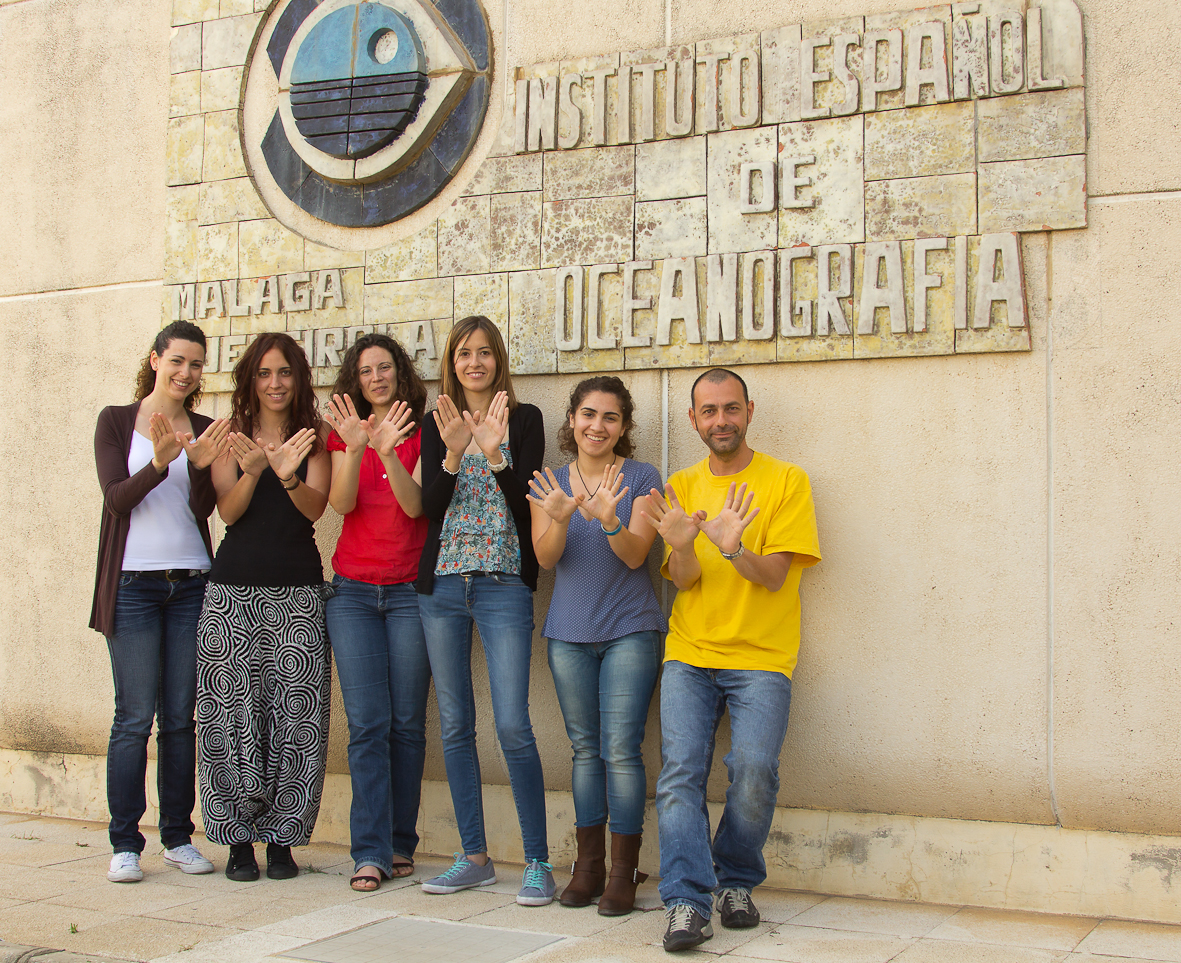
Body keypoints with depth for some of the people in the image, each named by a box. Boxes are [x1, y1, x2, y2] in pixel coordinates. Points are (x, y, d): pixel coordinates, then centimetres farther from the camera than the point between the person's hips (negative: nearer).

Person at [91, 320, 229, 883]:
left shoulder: (205, 431, 9)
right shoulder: (116, 421, 4)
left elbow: (202, 509, -1)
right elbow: (117, 496, -9)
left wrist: (200, 466, -20)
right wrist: (160, 462, -26)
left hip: (191, 583, 3)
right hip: (133, 583, -3)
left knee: (181, 717, 6)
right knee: (135, 716, -3)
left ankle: (179, 837, 14)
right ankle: (125, 843, 5)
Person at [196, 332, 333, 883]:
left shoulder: (313, 438, 7)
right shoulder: (231, 437, 8)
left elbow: (315, 507, -7)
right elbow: (228, 511, -3)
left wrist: (288, 475, -28)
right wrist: (252, 471, -23)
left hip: (298, 592, 0)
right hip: (234, 589, 0)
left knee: (296, 713, -3)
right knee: (233, 714, -1)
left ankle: (281, 836, 8)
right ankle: (238, 837, 11)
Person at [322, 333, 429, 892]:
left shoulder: (420, 432, 4)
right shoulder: (344, 433, 11)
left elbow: (415, 504, -9)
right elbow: (340, 503, -4)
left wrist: (389, 452, -23)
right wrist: (356, 449, -19)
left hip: (410, 589, -1)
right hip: (353, 592, 1)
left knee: (407, 722, 0)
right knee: (367, 724, -4)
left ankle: (400, 842, 12)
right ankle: (370, 852, -3)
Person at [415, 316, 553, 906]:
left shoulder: (524, 420, 3)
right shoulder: (437, 425, 11)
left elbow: (526, 505, -6)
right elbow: (431, 508, -1)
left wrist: (495, 453, -19)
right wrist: (454, 452, -15)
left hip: (503, 585, -4)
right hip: (442, 585, 4)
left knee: (512, 725, -10)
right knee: (455, 725, 7)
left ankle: (537, 861, 1)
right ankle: (474, 857, 17)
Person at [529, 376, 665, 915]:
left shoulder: (641, 479, -2)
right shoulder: (550, 483, 6)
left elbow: (635, 555, -11)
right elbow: (545, 557, -4)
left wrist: (607, 520, -31)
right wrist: (561, 518, -25)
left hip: (629, 632, -3)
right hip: (569, 634, 3)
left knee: (621, 751, -8)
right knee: (585, 749, 9)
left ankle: (624, 872, 0)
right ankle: (588, 866, 17)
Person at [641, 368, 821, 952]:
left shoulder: (787, 481, 2)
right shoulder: (681, 487, 12)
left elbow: (774, 576, -6)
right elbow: (682, 580, 3)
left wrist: (733, 548, -27)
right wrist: (681, 546, -20)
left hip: (760, 658, -2)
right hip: (689, 656, 2)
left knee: (755, 767, -19)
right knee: (680, 768, -15)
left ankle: (736, 882, 5)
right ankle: (687, 903, -14)